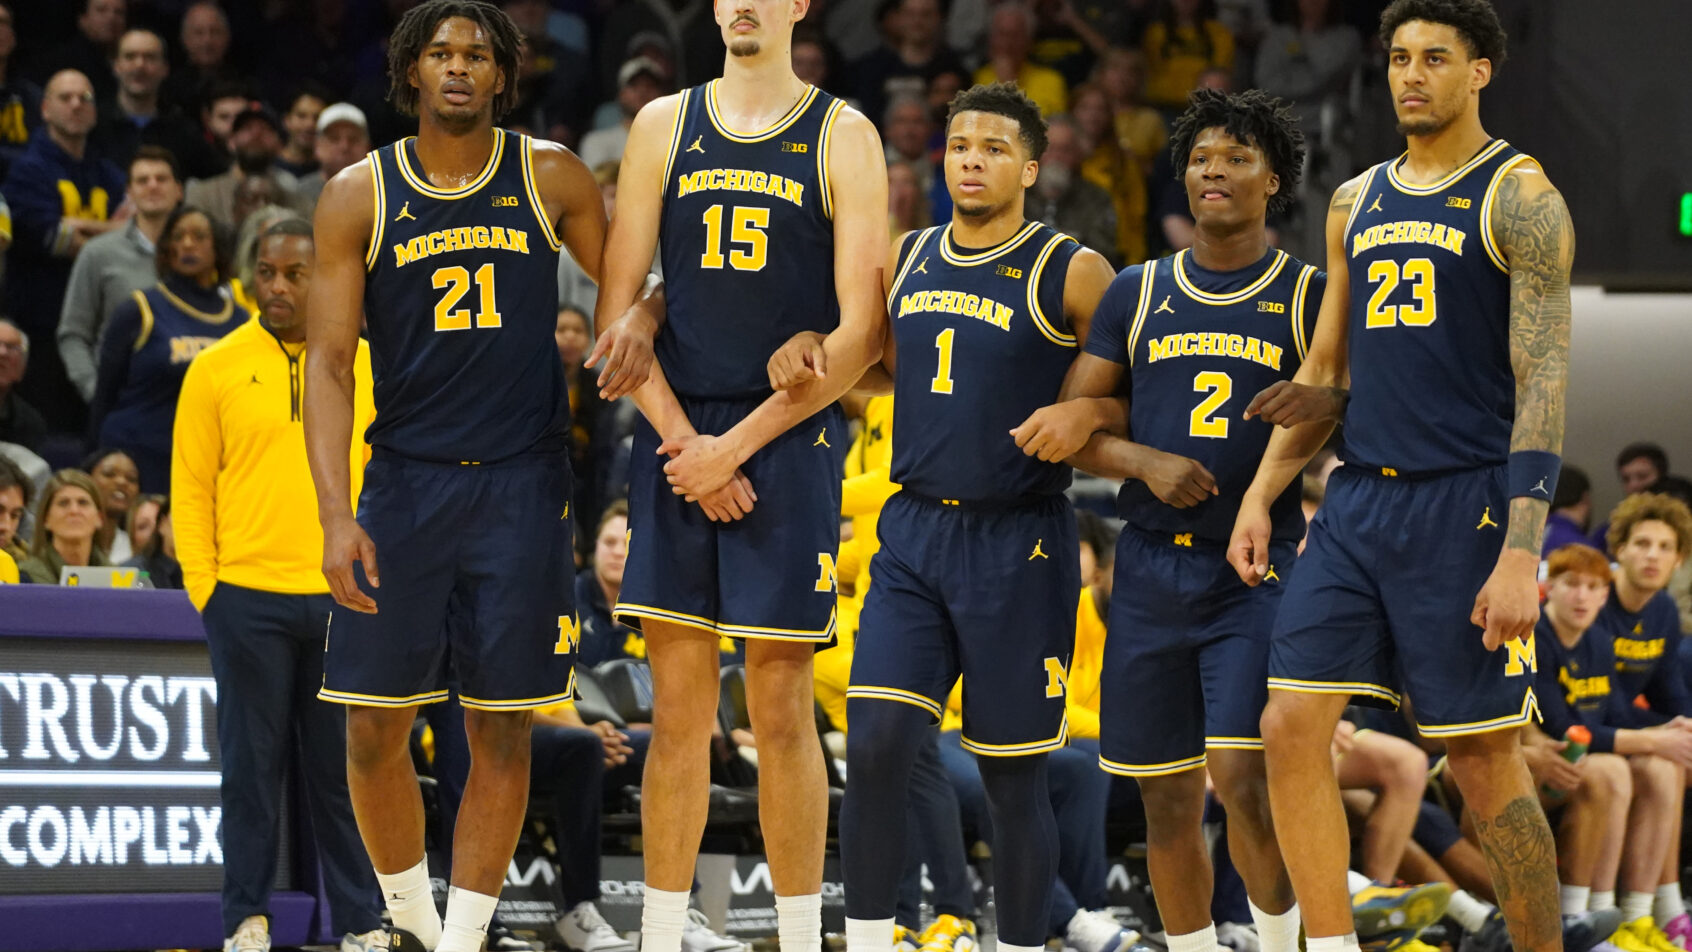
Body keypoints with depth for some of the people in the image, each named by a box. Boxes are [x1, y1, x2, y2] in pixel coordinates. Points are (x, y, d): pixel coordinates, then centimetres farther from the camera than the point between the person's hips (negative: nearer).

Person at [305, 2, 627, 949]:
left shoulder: (550, 178, 2)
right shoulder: (359, 195, 0)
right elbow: (330, 361, -3)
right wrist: (335, 516, -13)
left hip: (523, 481, 0)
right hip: (406, 477, 0)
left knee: (503, 728, -1)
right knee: (375, 724, -1)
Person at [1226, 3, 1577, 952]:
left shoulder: (1519, 197, -6)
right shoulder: (1357, 202, 15)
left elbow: (1544, 381, -12)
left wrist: (1521, 552, -20)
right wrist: (1261, 495, 11)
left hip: (1466, 504, -6)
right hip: (1360, 500, 6)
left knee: (1486, 761, -3)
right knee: (1292, 727, -4)